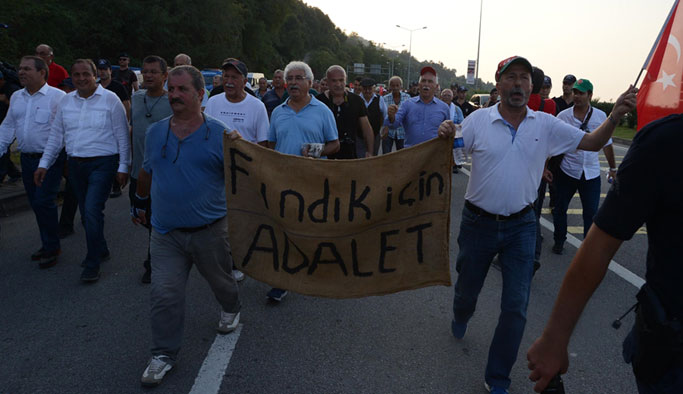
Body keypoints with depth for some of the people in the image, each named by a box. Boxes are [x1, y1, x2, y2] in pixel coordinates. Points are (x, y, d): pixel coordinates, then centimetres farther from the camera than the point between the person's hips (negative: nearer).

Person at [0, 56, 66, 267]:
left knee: (43, 202, -10)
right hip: (27, 159, 7)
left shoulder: (57, 97, -10)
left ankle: (52, 248, 5)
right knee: (36, 204, 11)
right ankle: (47, 244, 24)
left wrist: (70, 159, -14)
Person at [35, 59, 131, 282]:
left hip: (102, 163, -6)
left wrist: (123, 167, -8)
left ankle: (93, 263, -2)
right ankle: (101, 250, 31)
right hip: (75, 164, 6)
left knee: (92, 210, -13)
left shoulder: (110, 99, -6)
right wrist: (44, 164, 8)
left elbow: (122, 136, -5)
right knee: (87, 211, 13)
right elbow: (56, 136, 13)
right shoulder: (66, 101, 9)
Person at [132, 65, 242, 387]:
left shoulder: (220, 135, -8)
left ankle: (231, 309, 51)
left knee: (220, 279, 19)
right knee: (164, 295, 0)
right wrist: (140, 203, 28)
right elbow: (146, 172, 19)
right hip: (165, 233, 2)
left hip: (210, 230, -2)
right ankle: (163, 354, 17)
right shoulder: (155, 133, 4)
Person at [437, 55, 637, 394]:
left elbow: (592, 142, 2)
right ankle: (460, 318, 56)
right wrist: (444, 136, -29)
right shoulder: (478, 120, -7)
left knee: (516, 306, -1)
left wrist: (614, 116, -16)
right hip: (478, 223, -1)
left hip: (520, 226, 1)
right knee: (467, 288, 17)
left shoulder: (546, 124, 0)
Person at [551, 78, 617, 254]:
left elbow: (607, 143, 12)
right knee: (560, 208, 8)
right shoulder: (563, 116, -3)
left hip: (591, 172, 1)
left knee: (591, 212, 2)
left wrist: (613, 168, 16)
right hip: (567, 170, -1)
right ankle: (559, 241, 26)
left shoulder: (600, 116, 3)